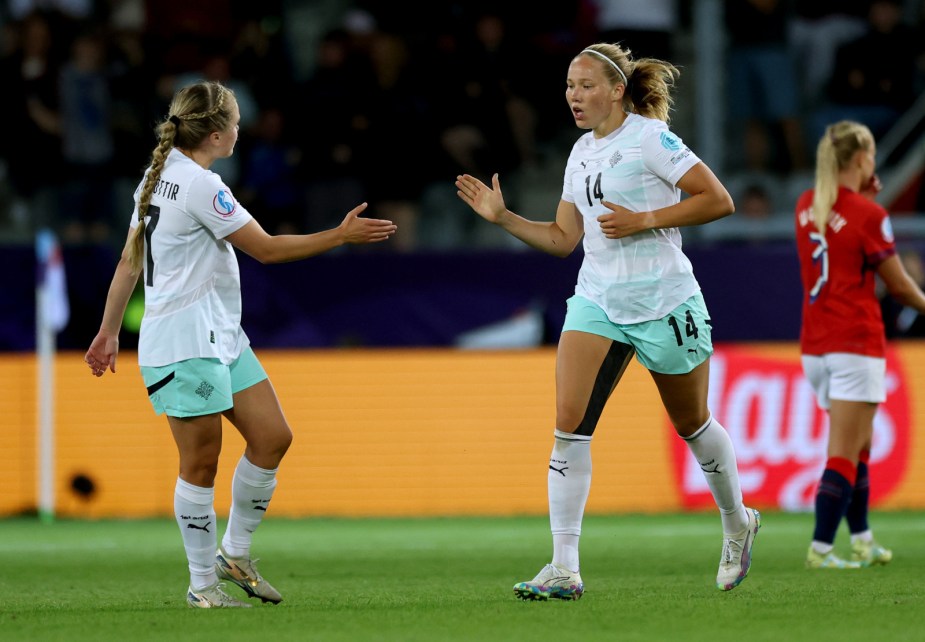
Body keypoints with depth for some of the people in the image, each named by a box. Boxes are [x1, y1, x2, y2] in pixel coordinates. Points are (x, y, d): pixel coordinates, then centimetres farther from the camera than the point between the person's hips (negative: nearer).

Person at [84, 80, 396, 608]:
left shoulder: (159, 176, 10)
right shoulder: (200, 185, -18)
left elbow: (129, 262, 15)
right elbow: (266, 248, -15)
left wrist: (110, 332, 19)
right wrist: (341, 235, -7)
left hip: (221, 338, 10)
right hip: (184, 344, -10)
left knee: (273, 437, 7)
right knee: (202, 463, -2)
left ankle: (235, 553, 19)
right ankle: (203, 584, 6)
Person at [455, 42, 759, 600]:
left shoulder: (649, 137, -10)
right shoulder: (582, 153, 11)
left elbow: (719, 200, -12)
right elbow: (563, 238, 16)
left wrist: (645, 220, -18)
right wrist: (503, 218, 4)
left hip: (664, 302, -5)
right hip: (597, 302, 5)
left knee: (691, 424, 11)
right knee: (569, 422, -12)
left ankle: (738, 524, 39)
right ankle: (564, 569, -13)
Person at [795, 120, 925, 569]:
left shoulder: (806, 206, 5)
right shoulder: (868, 214, -13)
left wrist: (863, 192, 10)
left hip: (815, 345, 7)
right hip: (856, 345, -7)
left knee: (859, 446, 19)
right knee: (844, 454, -7)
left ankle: (861, 540, 23)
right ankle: (821, 548, -12)